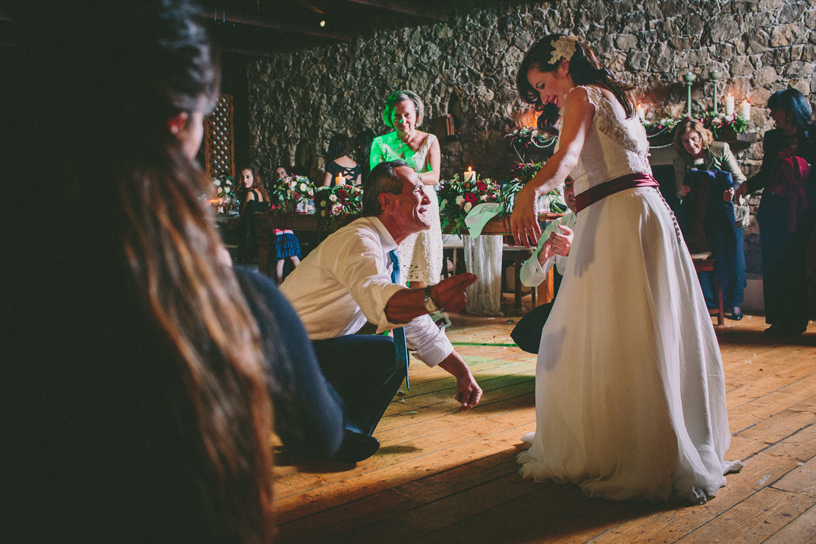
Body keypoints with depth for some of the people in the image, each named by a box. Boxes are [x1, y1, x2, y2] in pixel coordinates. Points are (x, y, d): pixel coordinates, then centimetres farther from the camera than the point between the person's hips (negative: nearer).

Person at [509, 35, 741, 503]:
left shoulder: (582, 96, -2)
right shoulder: (616, 97, 25)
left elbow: (568, 155, -23)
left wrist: (530, 192, -40)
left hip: (616, 214, -9)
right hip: (649, 208, 9)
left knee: (610, 338, -6)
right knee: (649, 334, 14)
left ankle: (630, 460, -1)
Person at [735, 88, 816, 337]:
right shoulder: (772, 138, 14)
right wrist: (745, 187, 3)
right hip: (772, 212, 4)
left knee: (794, 267, -2)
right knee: (772, 267, 3)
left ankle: (795, 322, 10)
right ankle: (779, 320, 13)